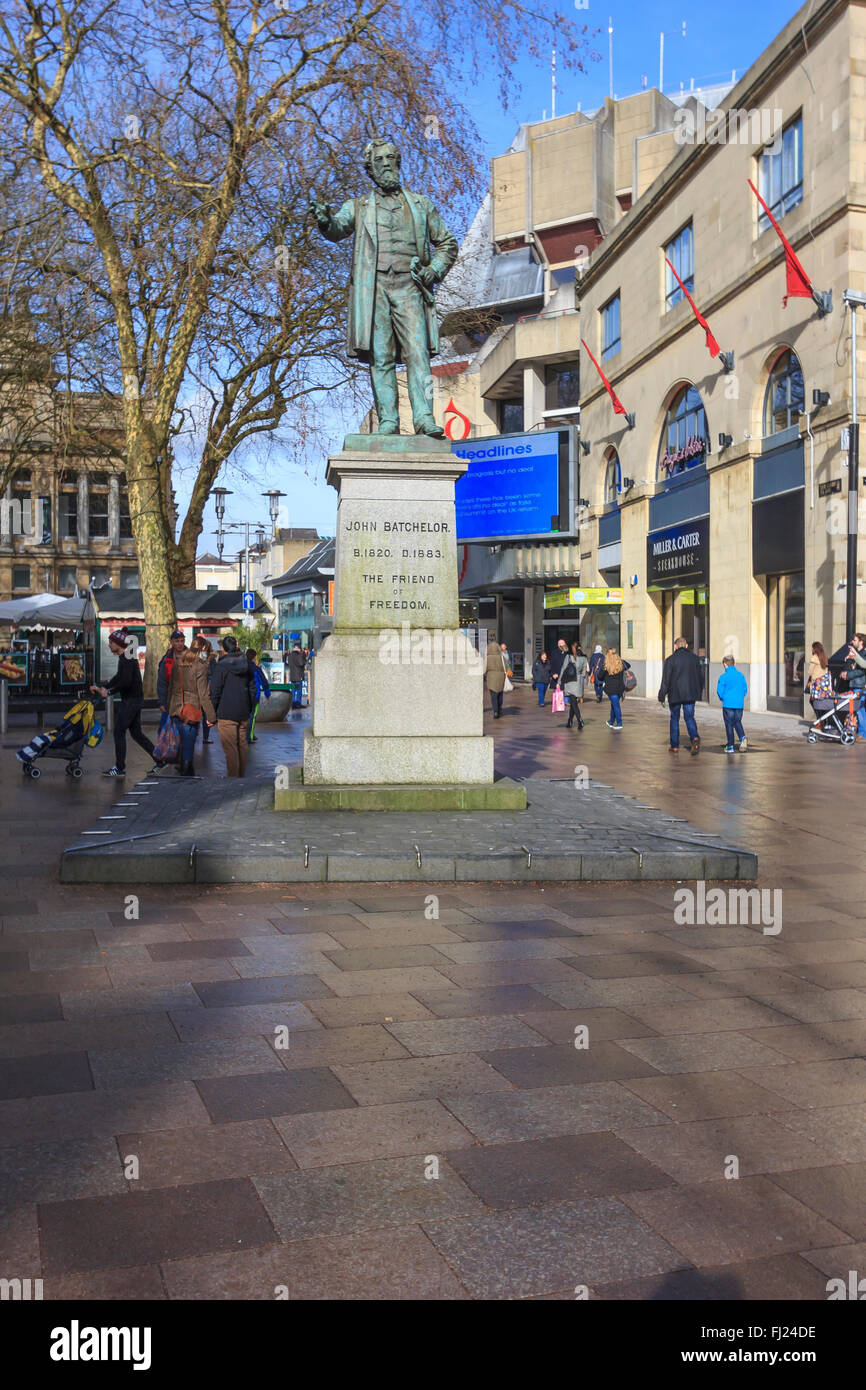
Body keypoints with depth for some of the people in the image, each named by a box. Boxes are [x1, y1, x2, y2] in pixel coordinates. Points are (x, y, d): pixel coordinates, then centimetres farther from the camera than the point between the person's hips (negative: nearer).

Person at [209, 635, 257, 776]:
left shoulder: (221, 666, -10)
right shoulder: (246, 665, 8)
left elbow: (215, 692, -10)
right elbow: (252, 688, 13)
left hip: (226, 713, -6)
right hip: (243, 713, 6)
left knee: (230, 747, -3)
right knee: (242, 745, 14)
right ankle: (242, 776, 22)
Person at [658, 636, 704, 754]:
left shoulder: (670, 660, -7)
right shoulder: (694, 658, 4)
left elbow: (665, 680, -9)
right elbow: (700, 677, 11)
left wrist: (661, 696, -4)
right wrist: (698, 691, 23)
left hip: (675, 694, -2)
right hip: (690, 694, 2)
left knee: (674, 718, 11)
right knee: (689, 717, 5)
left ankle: (675, 745, 14)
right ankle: (695, 738, -22)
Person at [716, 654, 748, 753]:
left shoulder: (723, 677, -9)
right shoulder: (741, 675, 4)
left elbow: (720, 691, -6)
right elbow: (745, 689, 10)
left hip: (728, 704, -4)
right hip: (740, 704, 4)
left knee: (729, 724, 4)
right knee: (737, 722, 16)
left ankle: (730, 746, 7)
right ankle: (742, 737, -11)